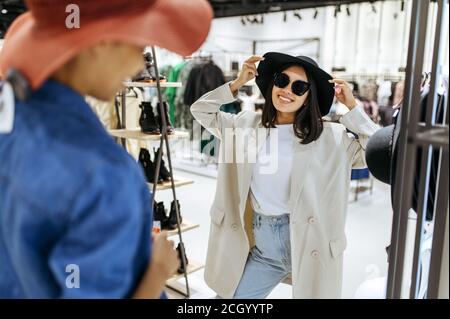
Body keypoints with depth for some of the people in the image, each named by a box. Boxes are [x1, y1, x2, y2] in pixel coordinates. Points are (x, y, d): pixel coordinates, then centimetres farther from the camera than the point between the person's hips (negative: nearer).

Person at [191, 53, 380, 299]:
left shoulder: (329, 136, -5)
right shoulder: (247, 124, 4)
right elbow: (200, 111, 10)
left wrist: (352, 107, -11)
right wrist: (236, 84, 0)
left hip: (306, 243, -3)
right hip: (262, 243, 4)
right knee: (233, 294, 14)